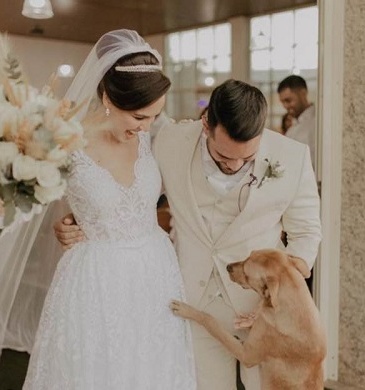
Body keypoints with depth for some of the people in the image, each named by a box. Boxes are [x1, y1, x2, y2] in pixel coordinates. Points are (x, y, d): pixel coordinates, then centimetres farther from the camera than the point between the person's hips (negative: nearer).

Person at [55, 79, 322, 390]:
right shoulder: (170, 143, -15)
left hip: (262, 303, 0)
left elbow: (306, 233, -3)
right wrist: (82, 223, -13)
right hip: (197, 303, 1)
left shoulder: (292, 158, -17)